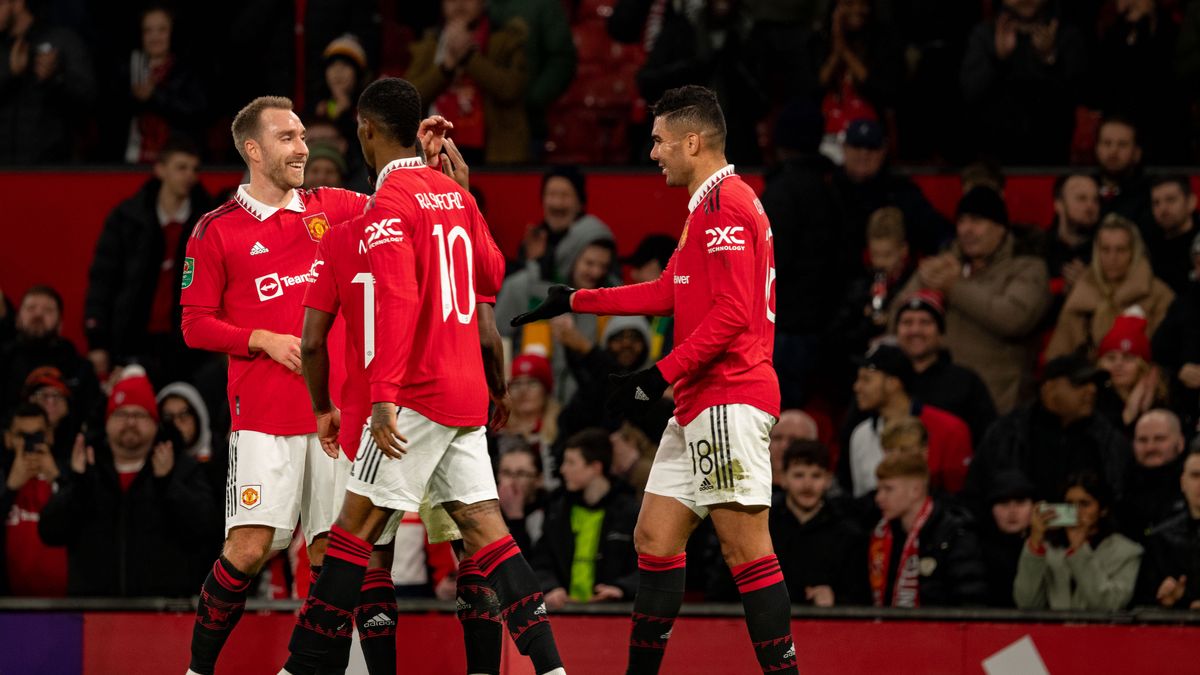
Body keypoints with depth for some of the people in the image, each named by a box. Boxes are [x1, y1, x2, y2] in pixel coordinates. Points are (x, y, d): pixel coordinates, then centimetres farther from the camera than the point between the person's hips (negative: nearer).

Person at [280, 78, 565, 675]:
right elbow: (494, 277, 20)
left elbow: (398, 301, -21)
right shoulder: (454, 194, 11)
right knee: (482, 527, 5)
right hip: (467, 391, 7)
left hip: (416, 394, -7)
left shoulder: (387, 205, -12)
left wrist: (384, 395, -24)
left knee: (354, 529, -4)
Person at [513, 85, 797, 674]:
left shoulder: (724, 205, -12)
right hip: (699, 405, 11)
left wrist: (660, 376, -18)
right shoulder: (711, 205, 21)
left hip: (728, 399, -11)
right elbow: (670, 293, 29)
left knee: (745, 547, -13)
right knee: (655, 538, 10)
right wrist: (575, 301, 31)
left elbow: (732, 314, -19)